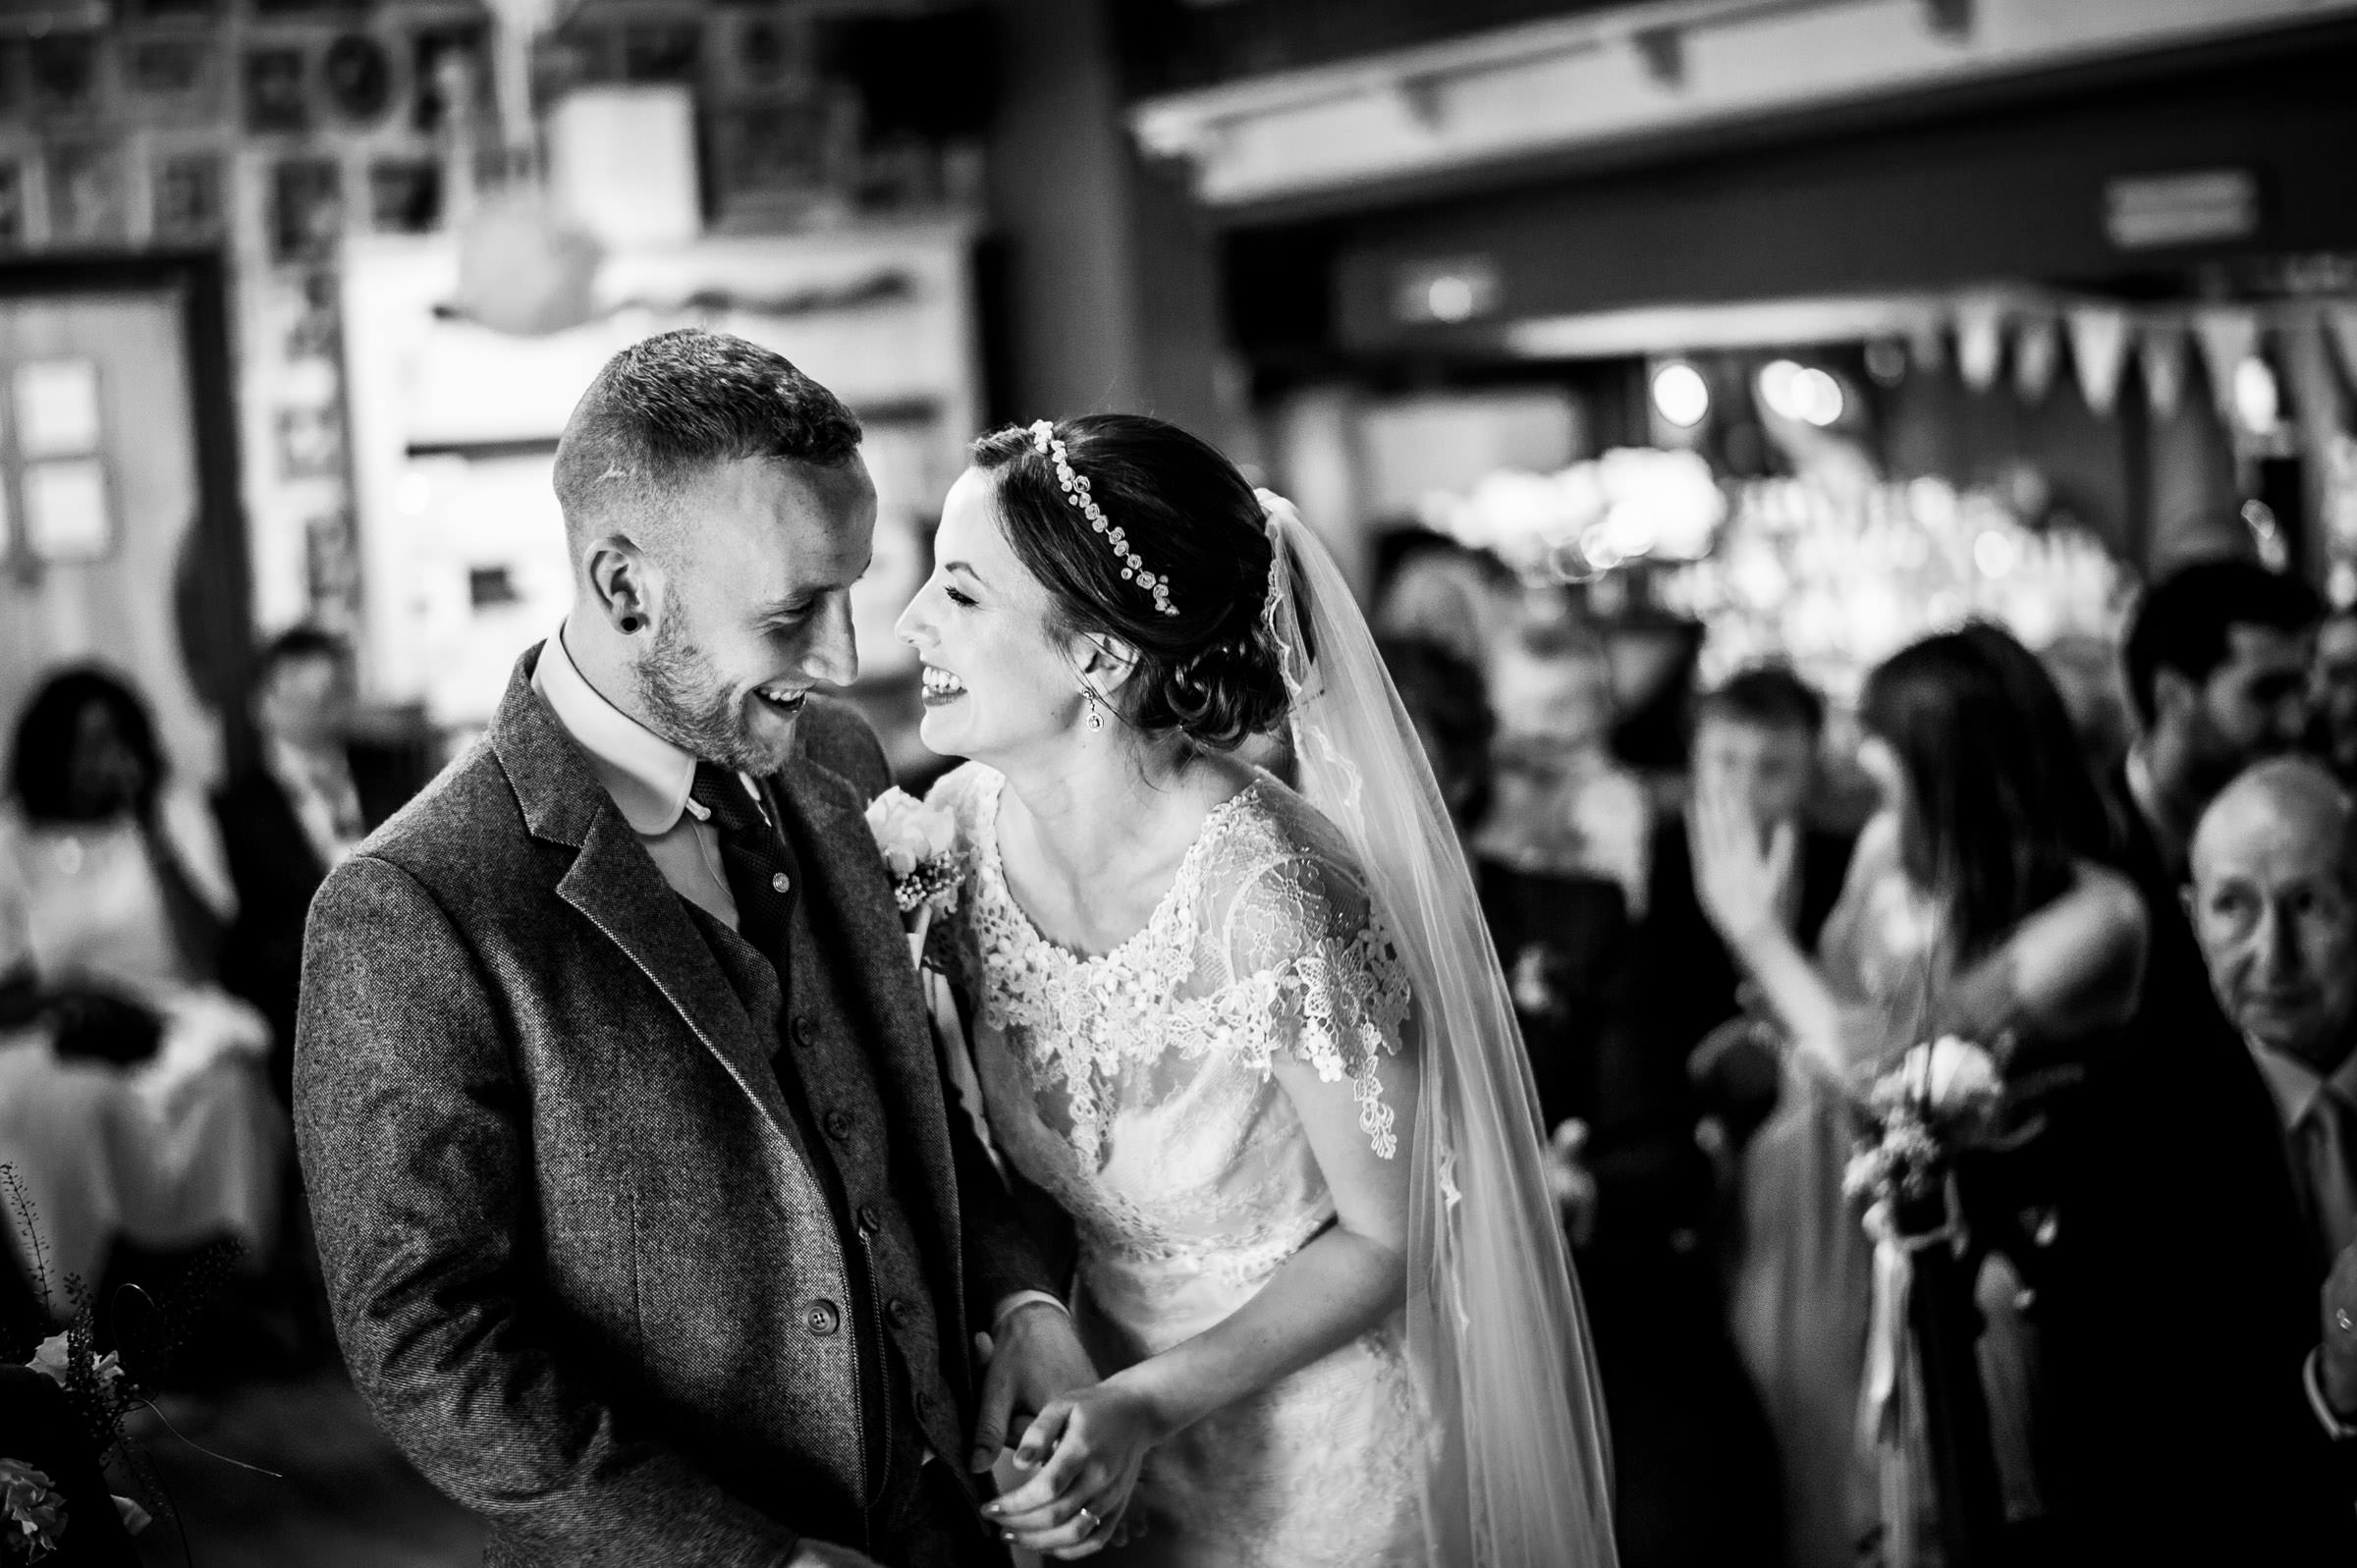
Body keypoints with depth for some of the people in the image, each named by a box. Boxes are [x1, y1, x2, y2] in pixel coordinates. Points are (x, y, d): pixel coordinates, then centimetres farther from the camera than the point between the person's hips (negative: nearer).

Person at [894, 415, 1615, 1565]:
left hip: (1326, 1456, -5)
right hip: (1112, 1402, 5)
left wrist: (1152, 1406, -22)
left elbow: (1393, 1233, -17)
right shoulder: (961, 823, -12)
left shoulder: (1270, 905, -30)